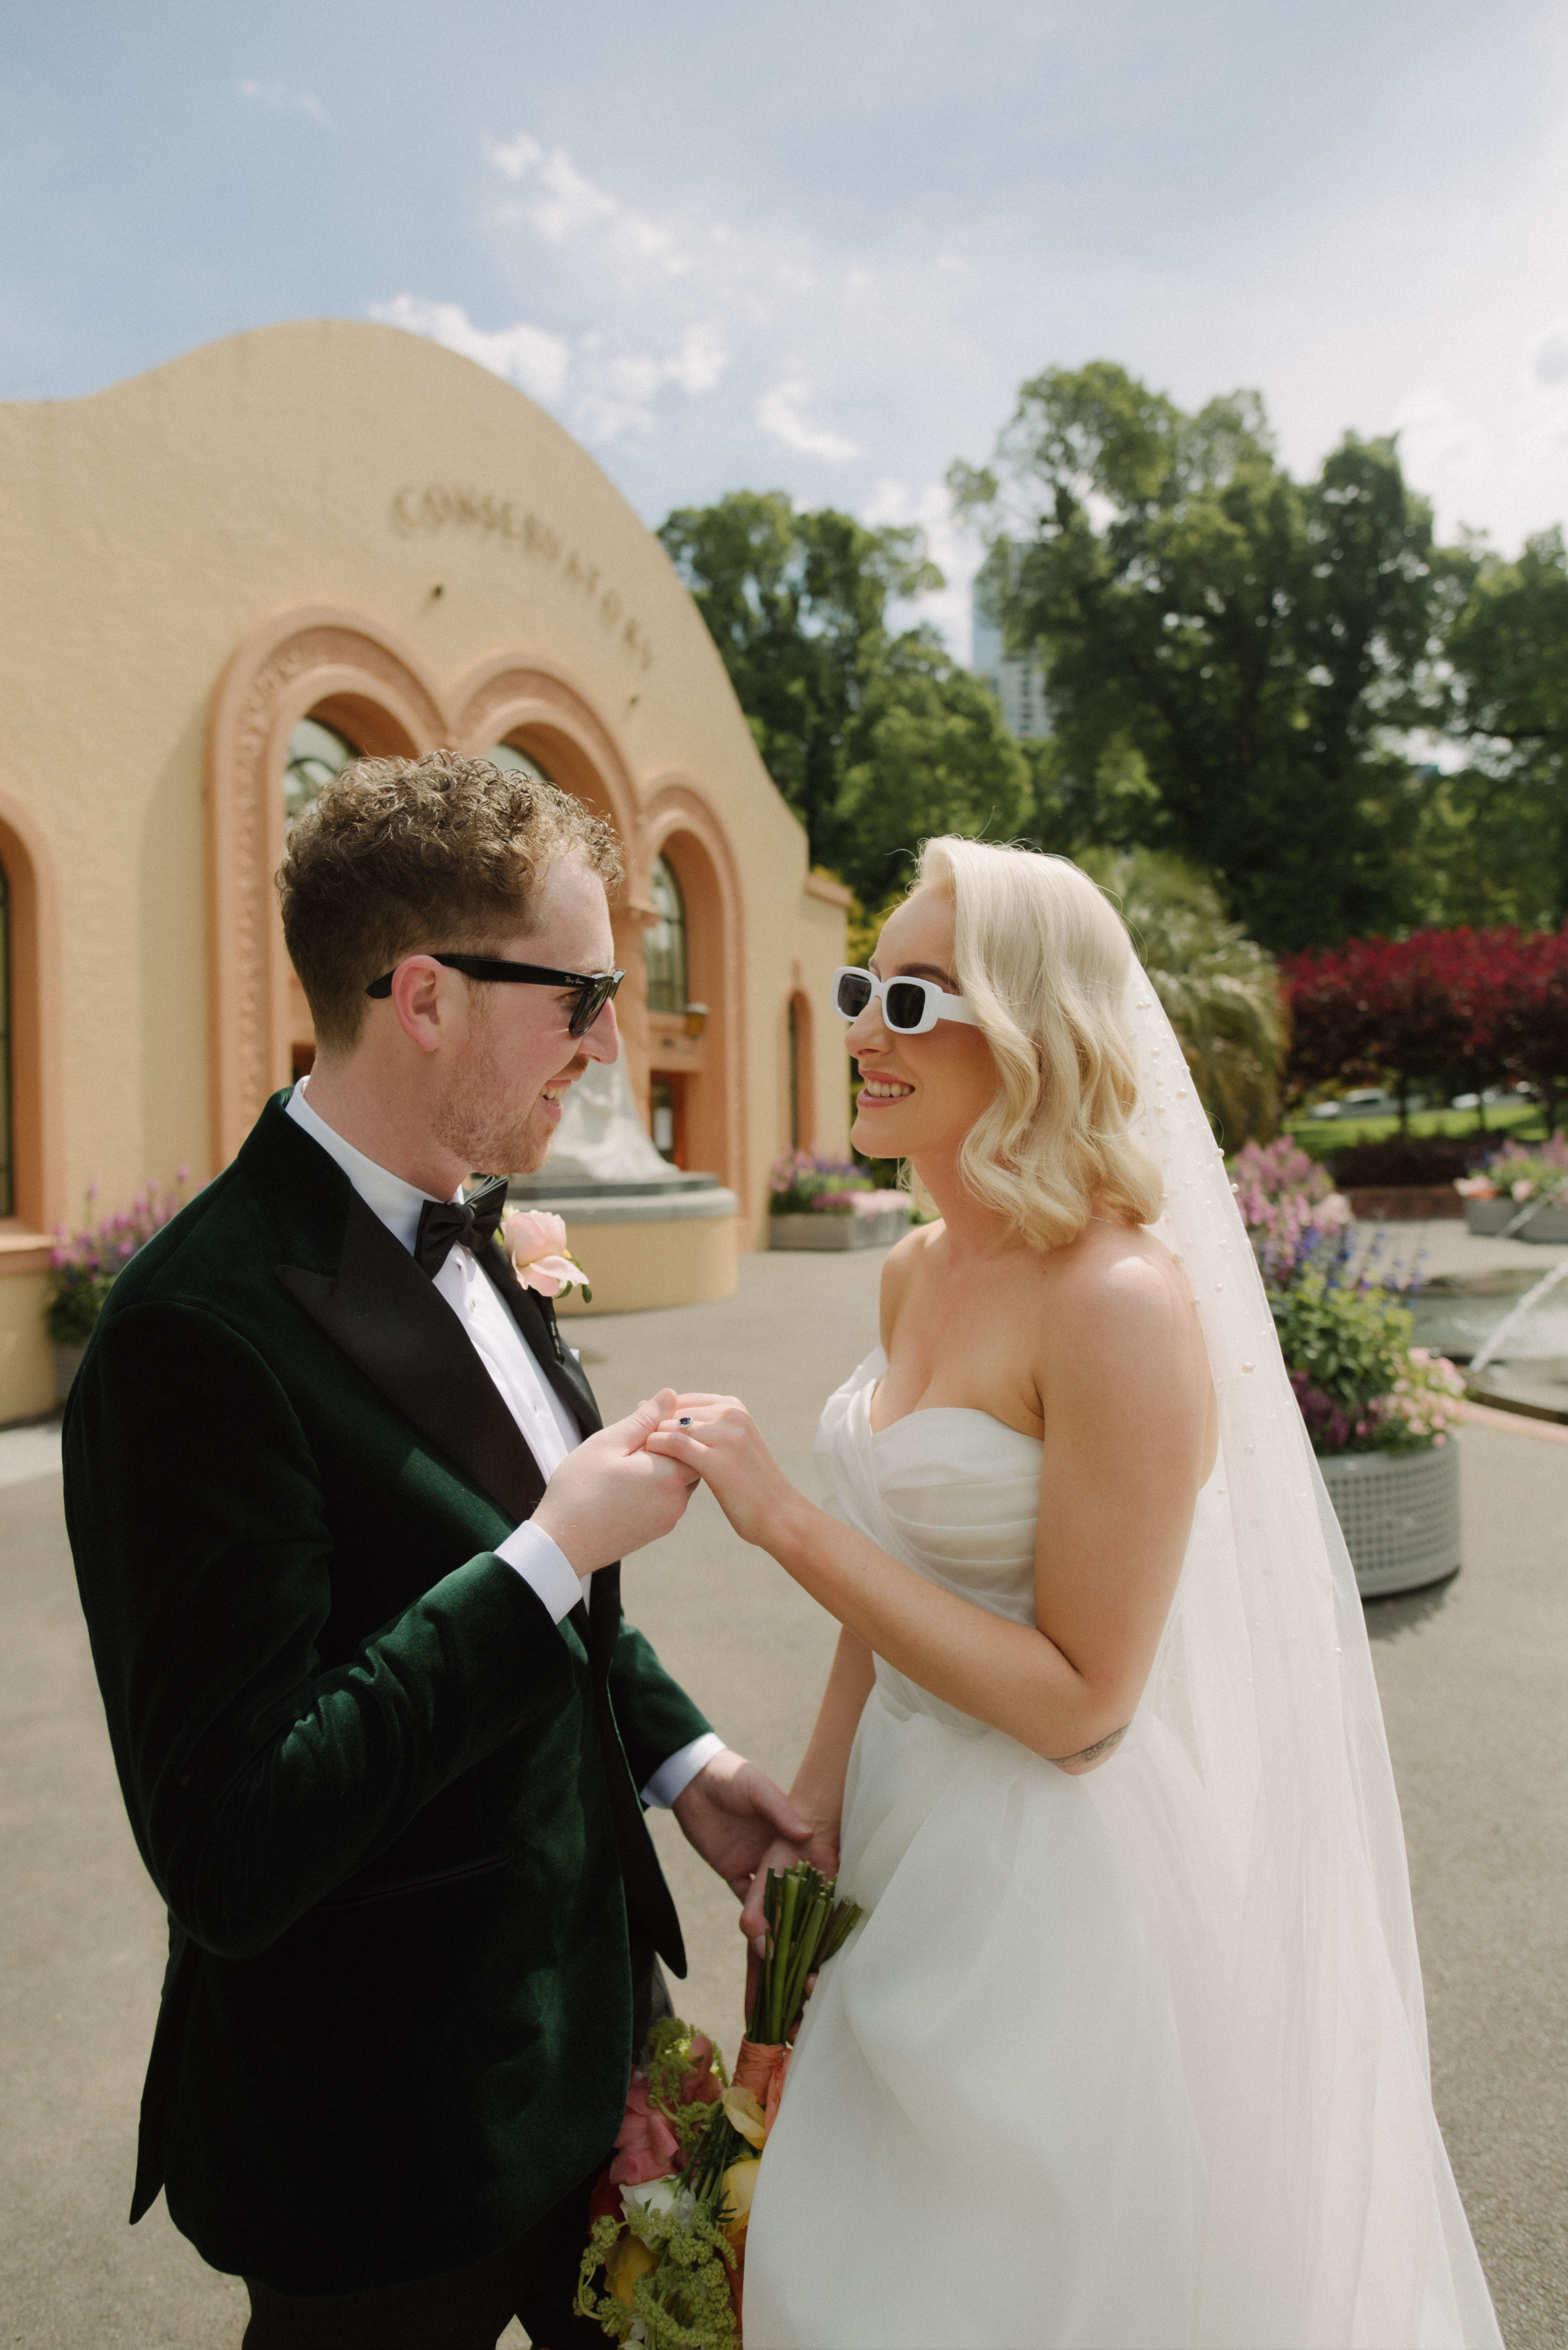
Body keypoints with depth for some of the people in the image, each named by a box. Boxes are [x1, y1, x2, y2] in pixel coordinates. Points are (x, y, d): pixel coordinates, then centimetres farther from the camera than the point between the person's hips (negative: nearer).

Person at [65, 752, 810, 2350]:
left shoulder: (465, 1243, -1)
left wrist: (673, 1754, 3)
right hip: (390, 2145, -7)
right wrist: (557, 1551, -27)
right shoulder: (206, 1323, -29)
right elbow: (232, 1856, -29)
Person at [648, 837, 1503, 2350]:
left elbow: (1078, 1701, -23)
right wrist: (810, 1810, 6)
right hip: (909, 1850, 8)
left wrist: (778, 1518, -27)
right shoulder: (916, 1272, -1)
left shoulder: (1124, 1304, -26)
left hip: (1058, 1887, -8)